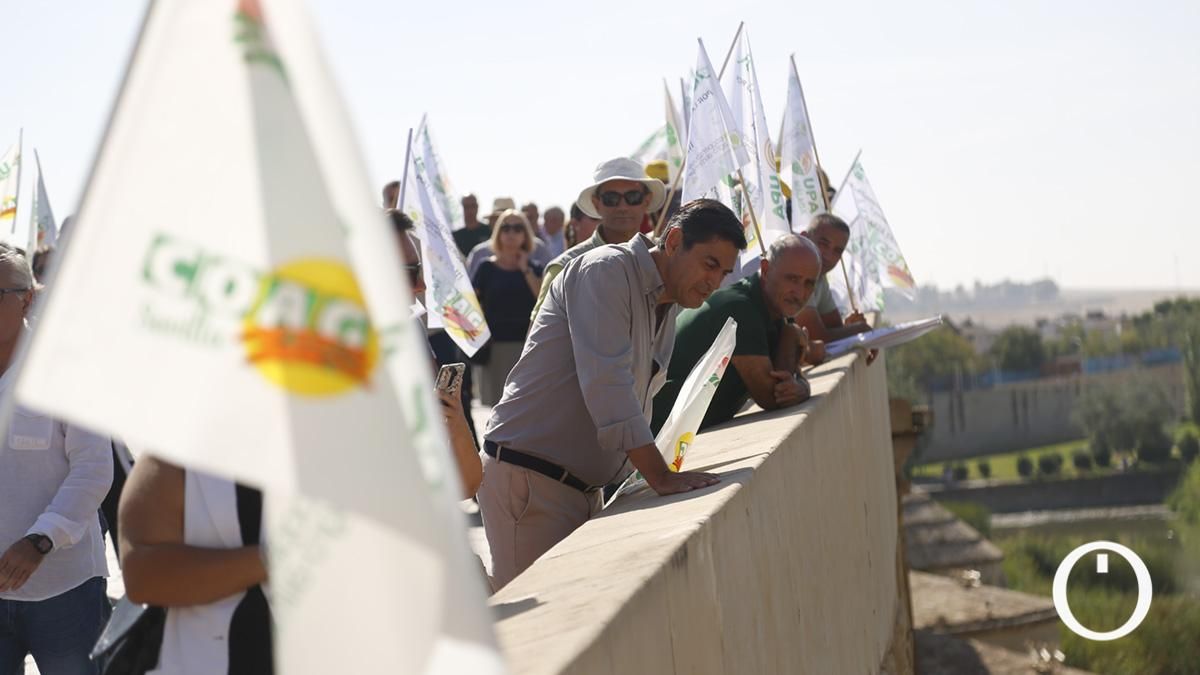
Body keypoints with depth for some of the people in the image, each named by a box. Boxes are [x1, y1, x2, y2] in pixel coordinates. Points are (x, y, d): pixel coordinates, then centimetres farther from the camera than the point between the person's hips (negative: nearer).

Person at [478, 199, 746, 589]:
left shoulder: (668, 311, 18)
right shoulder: (606, 271, -11)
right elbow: (604, 380, -22)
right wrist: (660, 478, -24)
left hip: (584, 485, 9)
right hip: (528, 478, -9)